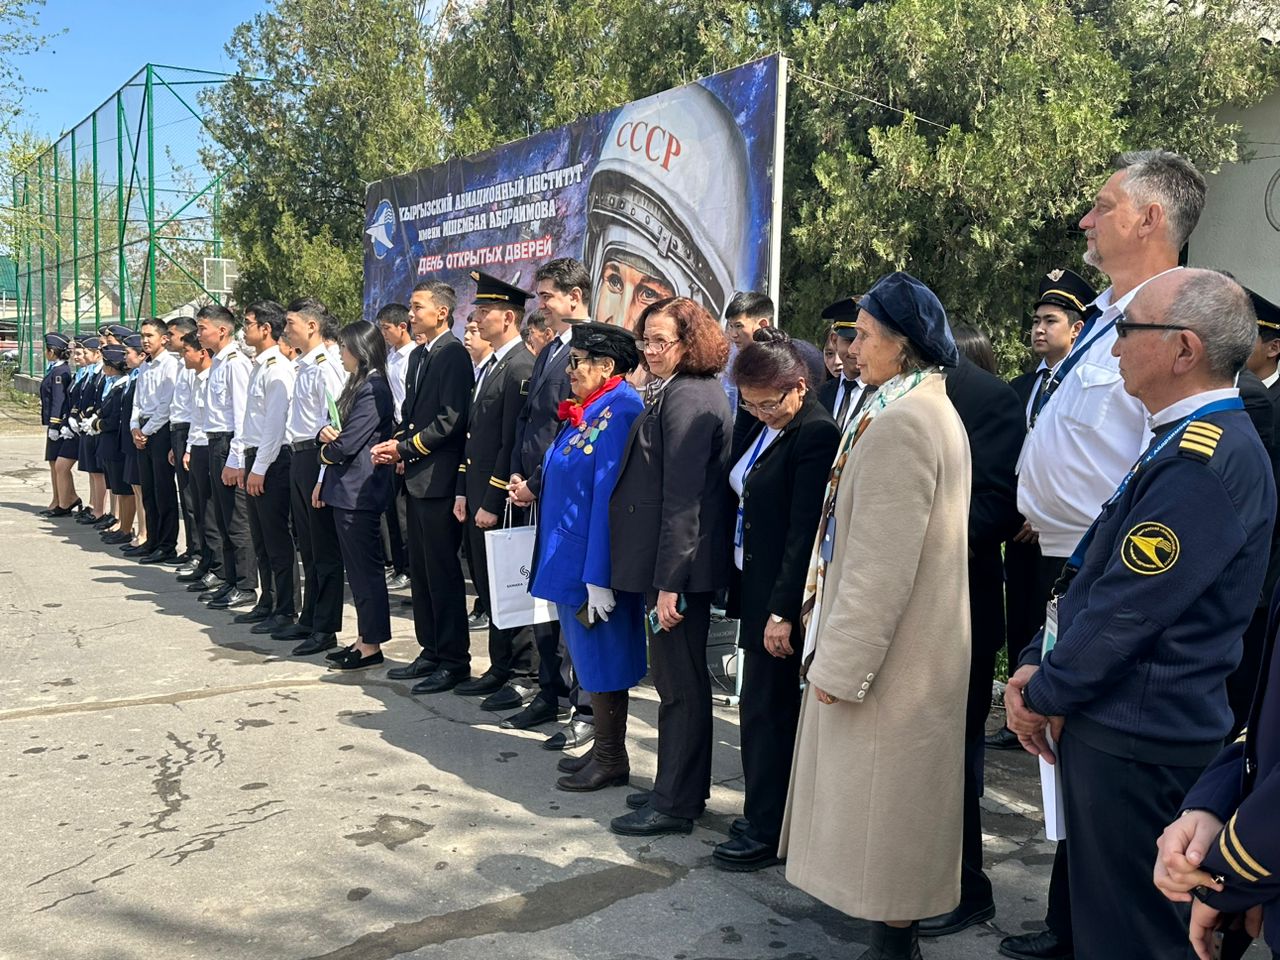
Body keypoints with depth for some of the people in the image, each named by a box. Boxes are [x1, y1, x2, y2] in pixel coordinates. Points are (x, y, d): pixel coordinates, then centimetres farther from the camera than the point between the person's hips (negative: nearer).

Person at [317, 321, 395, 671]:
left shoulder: (374, 389, -15)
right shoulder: (358, 385, 14)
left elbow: (347, 444, -18)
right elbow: (337, 432, 19)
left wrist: (327, 449, 2)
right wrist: (326, 434, -4)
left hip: (360, 493, -10)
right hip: (345, 490, 10)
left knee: (366, 569, -3)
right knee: (357, 568, 14)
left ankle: (371, 647, 5)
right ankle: (364, 639, 22)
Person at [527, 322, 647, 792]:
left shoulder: (619, 413, -19)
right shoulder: (586, 411, 11)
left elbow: (609, 497, -23)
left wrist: (598, 577, -23)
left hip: (594, 562, -9)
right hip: (570, 557, 10)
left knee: (601, 657, 2)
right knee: (588, 656, 17)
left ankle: (612, 760, 17)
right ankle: (603, 748, 30)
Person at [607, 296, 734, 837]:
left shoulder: (686, 399, -17)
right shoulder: (683, 392, 16)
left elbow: (681, 499, -22)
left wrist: (668, 583, -21)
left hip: (680, 565, -11)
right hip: (685, 564, 11)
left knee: (679, 682, 0)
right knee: (682, 677, 18)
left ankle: (675, 803, 12)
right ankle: (683, 787, 31)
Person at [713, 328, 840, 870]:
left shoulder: (816, 435, -18)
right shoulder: (765, 429, 10)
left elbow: (805, 532, -21)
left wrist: (783, 611, -21)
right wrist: (743, 588, 13)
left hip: (783, 594, -9)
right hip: (755, 585, 9)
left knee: (767, 707, 1)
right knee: (761, 703, 17)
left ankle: (766, 830, 15)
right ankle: (764, 813, 31)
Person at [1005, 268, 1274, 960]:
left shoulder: (1209, 456, -21)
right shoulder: (1187, 441, 13)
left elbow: (1127, 606, -22)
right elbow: (1092, 575, 15)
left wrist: (1045, 696, -9)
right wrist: (1036, 666, 7)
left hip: (1136, 741, -10)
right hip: (1121, 726, 10)